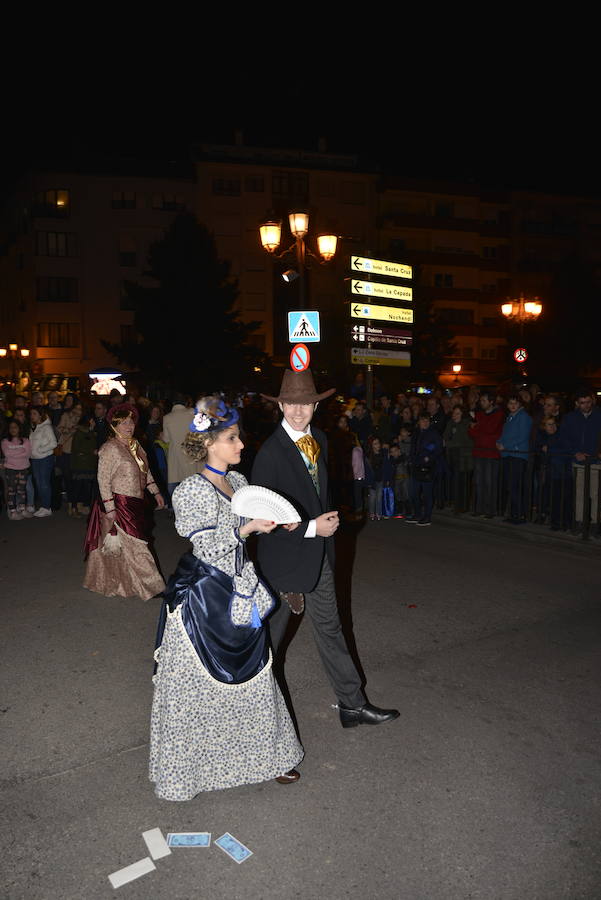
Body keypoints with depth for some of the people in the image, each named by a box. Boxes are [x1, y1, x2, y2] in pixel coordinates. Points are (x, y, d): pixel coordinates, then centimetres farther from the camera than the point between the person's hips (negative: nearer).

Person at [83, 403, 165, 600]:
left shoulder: (135, 445, 10)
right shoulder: (110, 448, -15)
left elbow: (145, 472, 19)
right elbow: (103, 480, -17)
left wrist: (156, 492, 14)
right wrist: (109, 508, -20)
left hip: (134, 504, 8)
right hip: (118, 505, -8)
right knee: (133, 546, -2)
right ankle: (151, 586, 6)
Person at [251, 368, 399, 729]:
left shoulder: (319, 440, 3)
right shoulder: (270, 452, -22)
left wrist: (328, 519, 5)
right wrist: (311, 528, -22)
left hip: (318, 553, 7)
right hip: (285, 558, -7)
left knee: (330, 629, 15)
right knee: (270, 633, 13)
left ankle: (352, 704, 26)